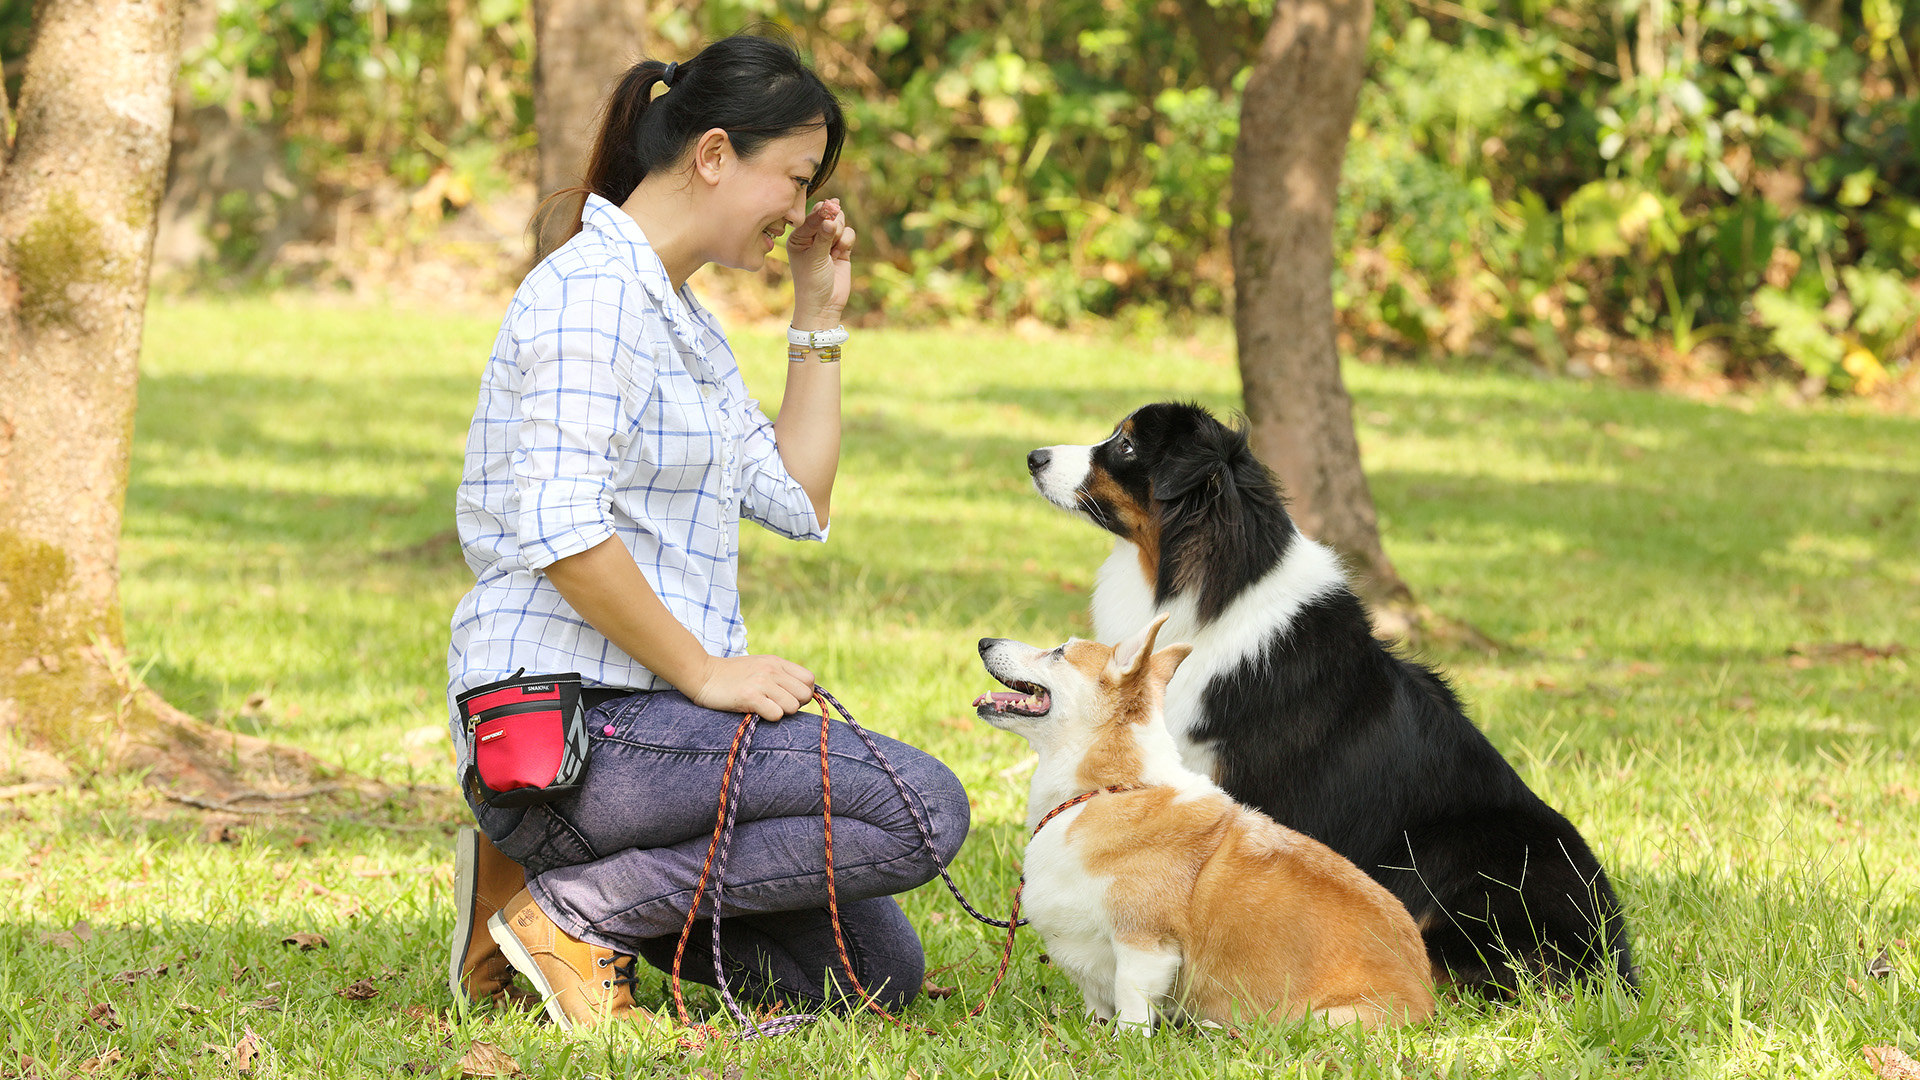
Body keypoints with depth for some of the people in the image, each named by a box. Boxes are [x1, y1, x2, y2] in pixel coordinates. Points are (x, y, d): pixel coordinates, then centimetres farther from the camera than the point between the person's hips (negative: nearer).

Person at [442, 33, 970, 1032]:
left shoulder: (681, 315, 20)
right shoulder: (594, 290, -12)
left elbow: (797, 503, 18)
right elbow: (560, 530, -23)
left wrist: (819, 314, 15)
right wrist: (703, 671, -17)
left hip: (641, 713, 10)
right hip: (564, 722, -10)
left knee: (878, 970, 8)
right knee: (924, 809, -20)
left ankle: (563, 876, 9)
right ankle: (573, 907, -12)